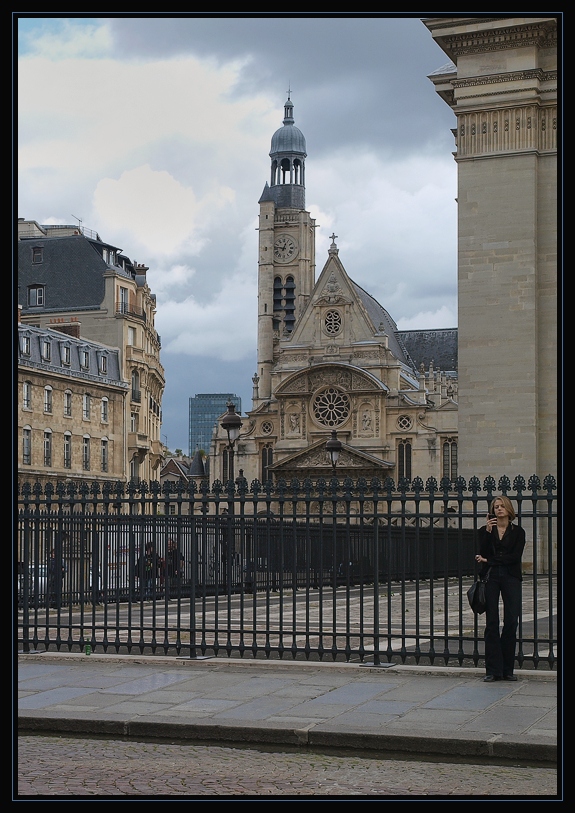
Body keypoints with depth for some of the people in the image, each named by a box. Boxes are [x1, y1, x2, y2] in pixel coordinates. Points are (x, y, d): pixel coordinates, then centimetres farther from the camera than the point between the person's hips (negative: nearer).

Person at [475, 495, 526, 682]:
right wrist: (488, 532, -10)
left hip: (511, 578, 0)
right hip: (491, 578, 0)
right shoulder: (486, 530, 11)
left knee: (511, 622, -3)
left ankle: (507, 669, 6)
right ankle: (493, 670, -1)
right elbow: (483, 554, -4)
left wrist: (489, 560, -8)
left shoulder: (518, 532, 8)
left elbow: (515, 557, -5)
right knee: (491, 623, -3)